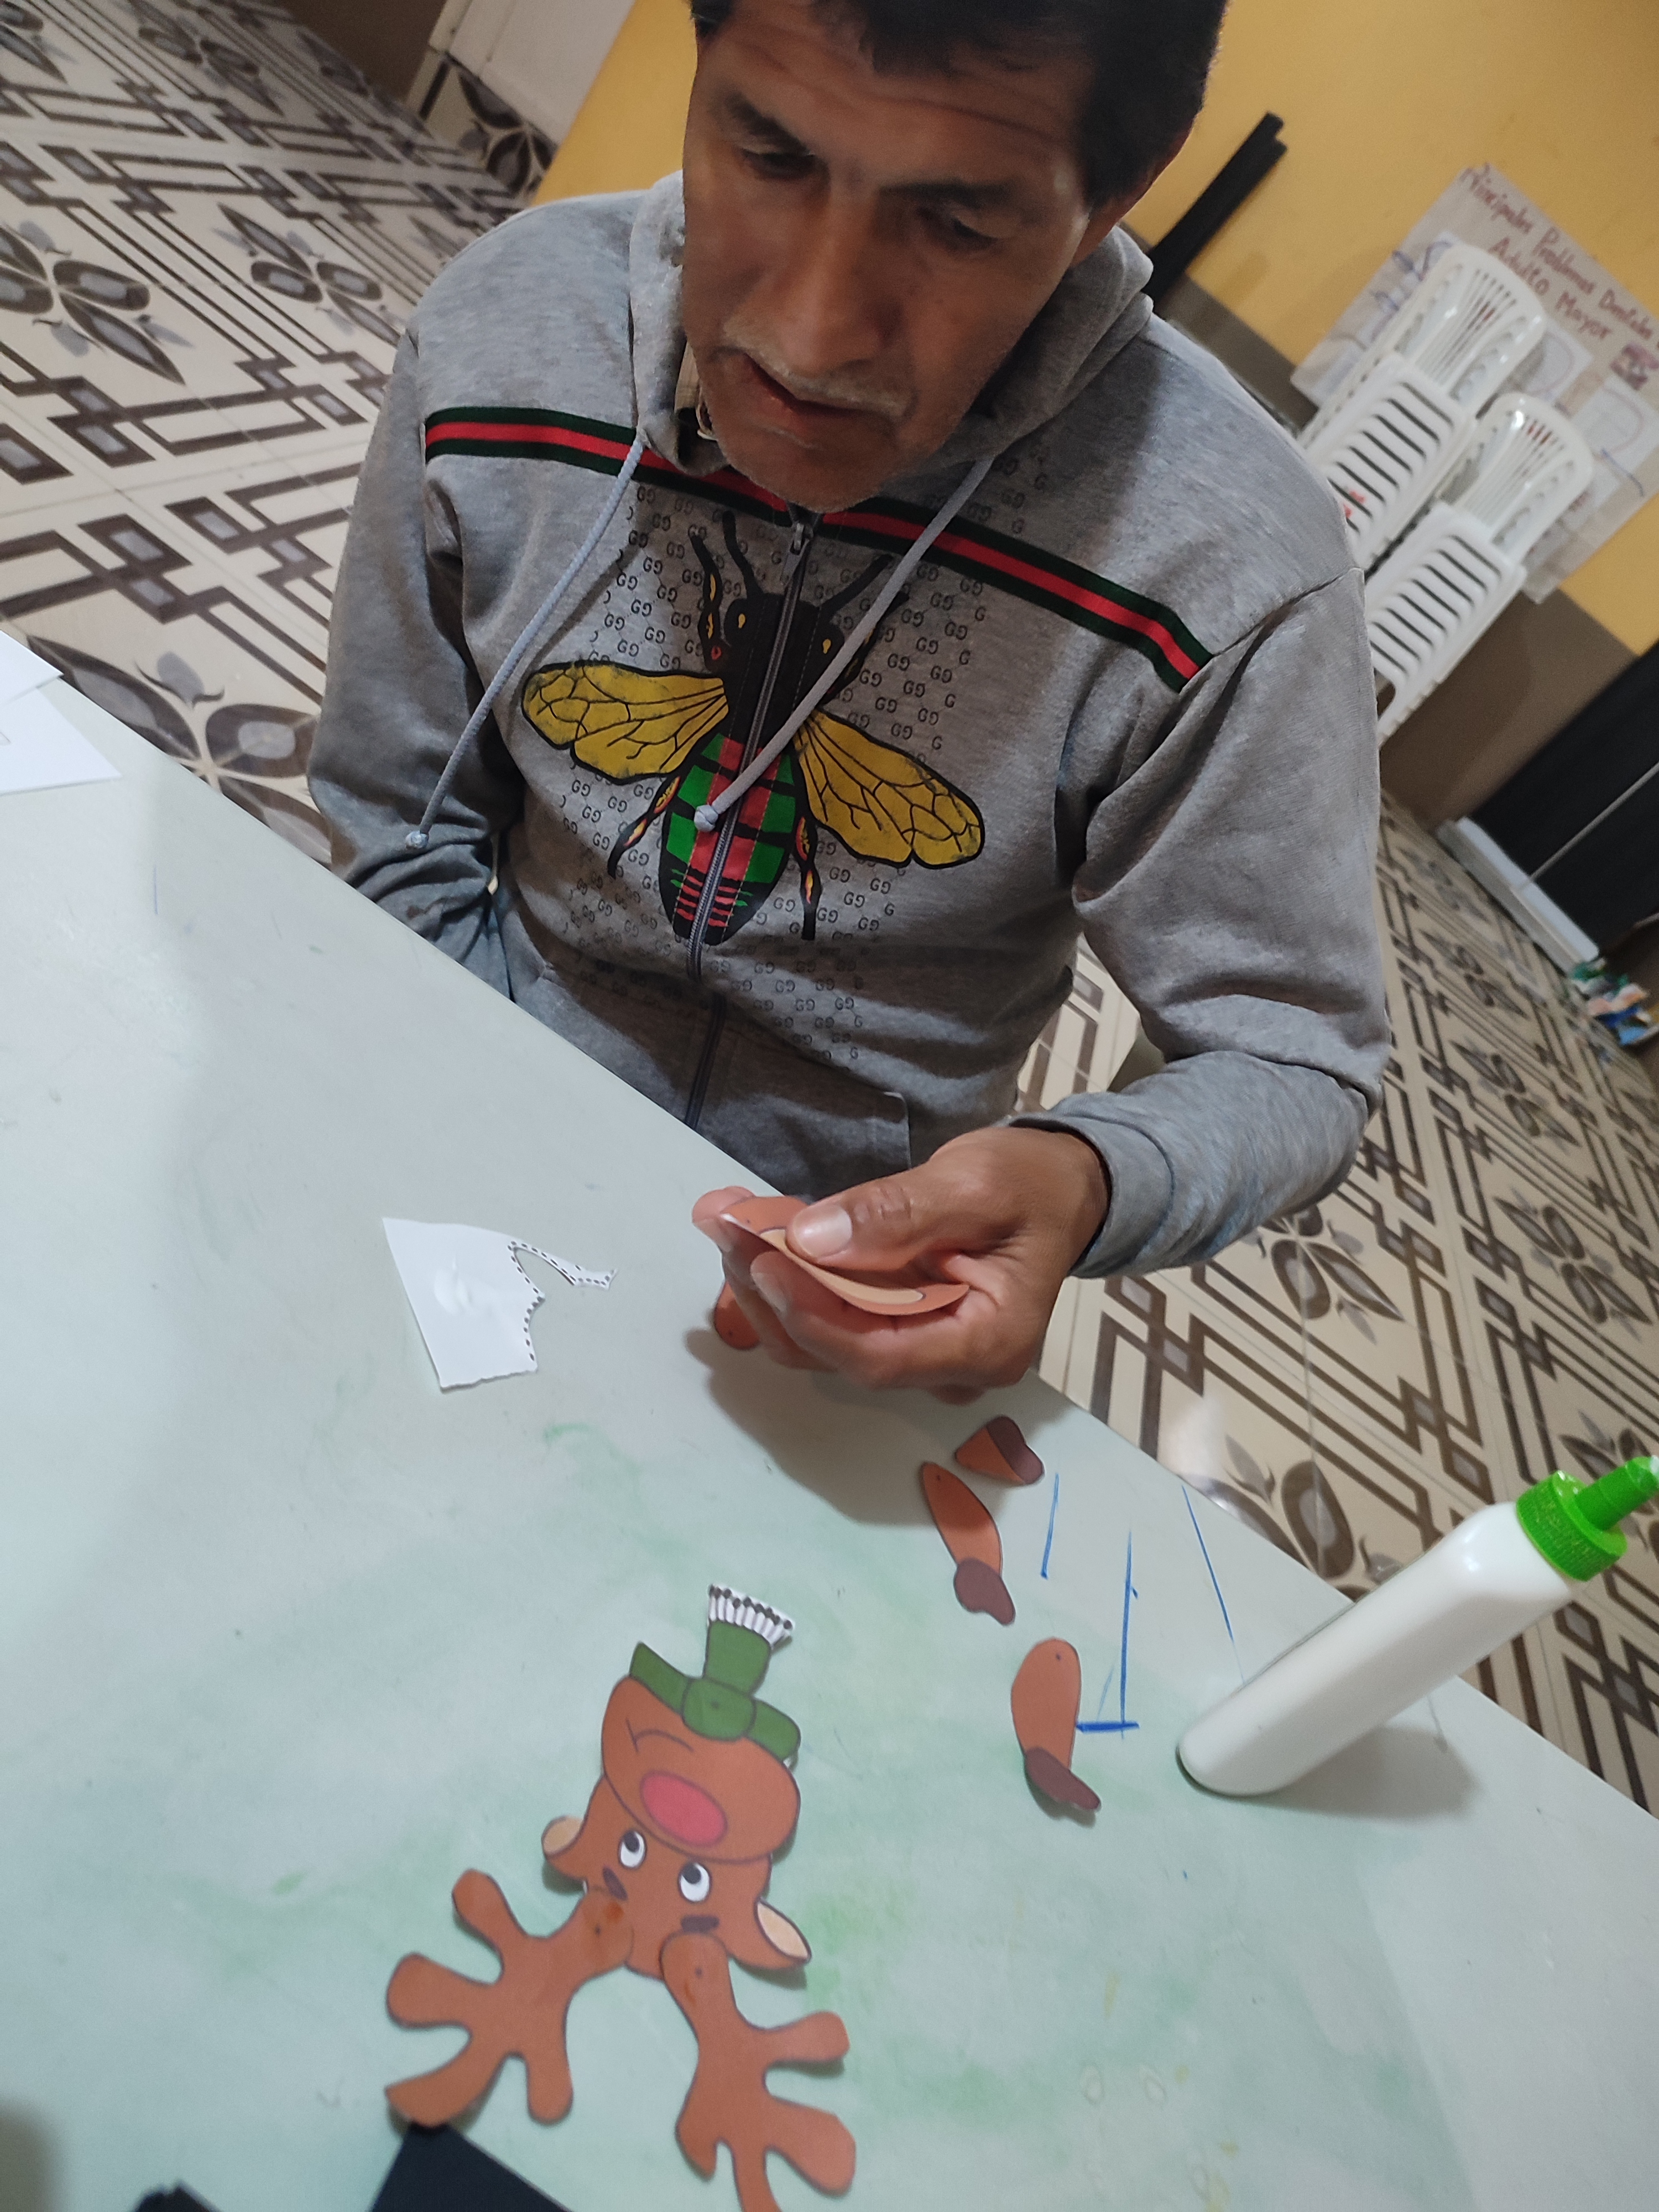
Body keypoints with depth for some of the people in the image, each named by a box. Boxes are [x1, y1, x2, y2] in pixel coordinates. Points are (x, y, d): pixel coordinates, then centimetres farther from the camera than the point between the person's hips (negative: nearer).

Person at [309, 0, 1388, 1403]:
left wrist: (1086, 1183, -34)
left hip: (852, 1240, -2)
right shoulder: (504, 333, -15)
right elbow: (399, 832, -3)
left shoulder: (1232, 575, -25)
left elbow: (1293, 1061, -12)